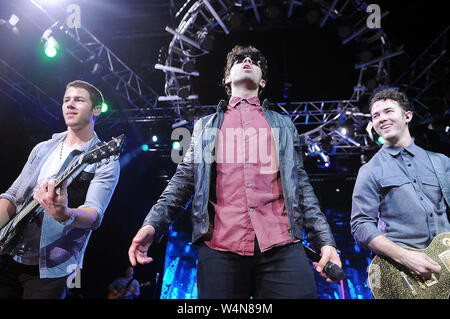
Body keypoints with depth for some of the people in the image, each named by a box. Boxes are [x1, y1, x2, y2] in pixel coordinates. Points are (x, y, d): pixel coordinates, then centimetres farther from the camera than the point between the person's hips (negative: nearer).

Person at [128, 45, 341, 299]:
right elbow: (184, 181, 13)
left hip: (282, 248, 1)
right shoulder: (205, 127, 22)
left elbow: (302, 187, 16)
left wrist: (325, 241, 6)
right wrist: (152, 224, -3)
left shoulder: (284, 125, 23)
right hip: (220, 249, 0)